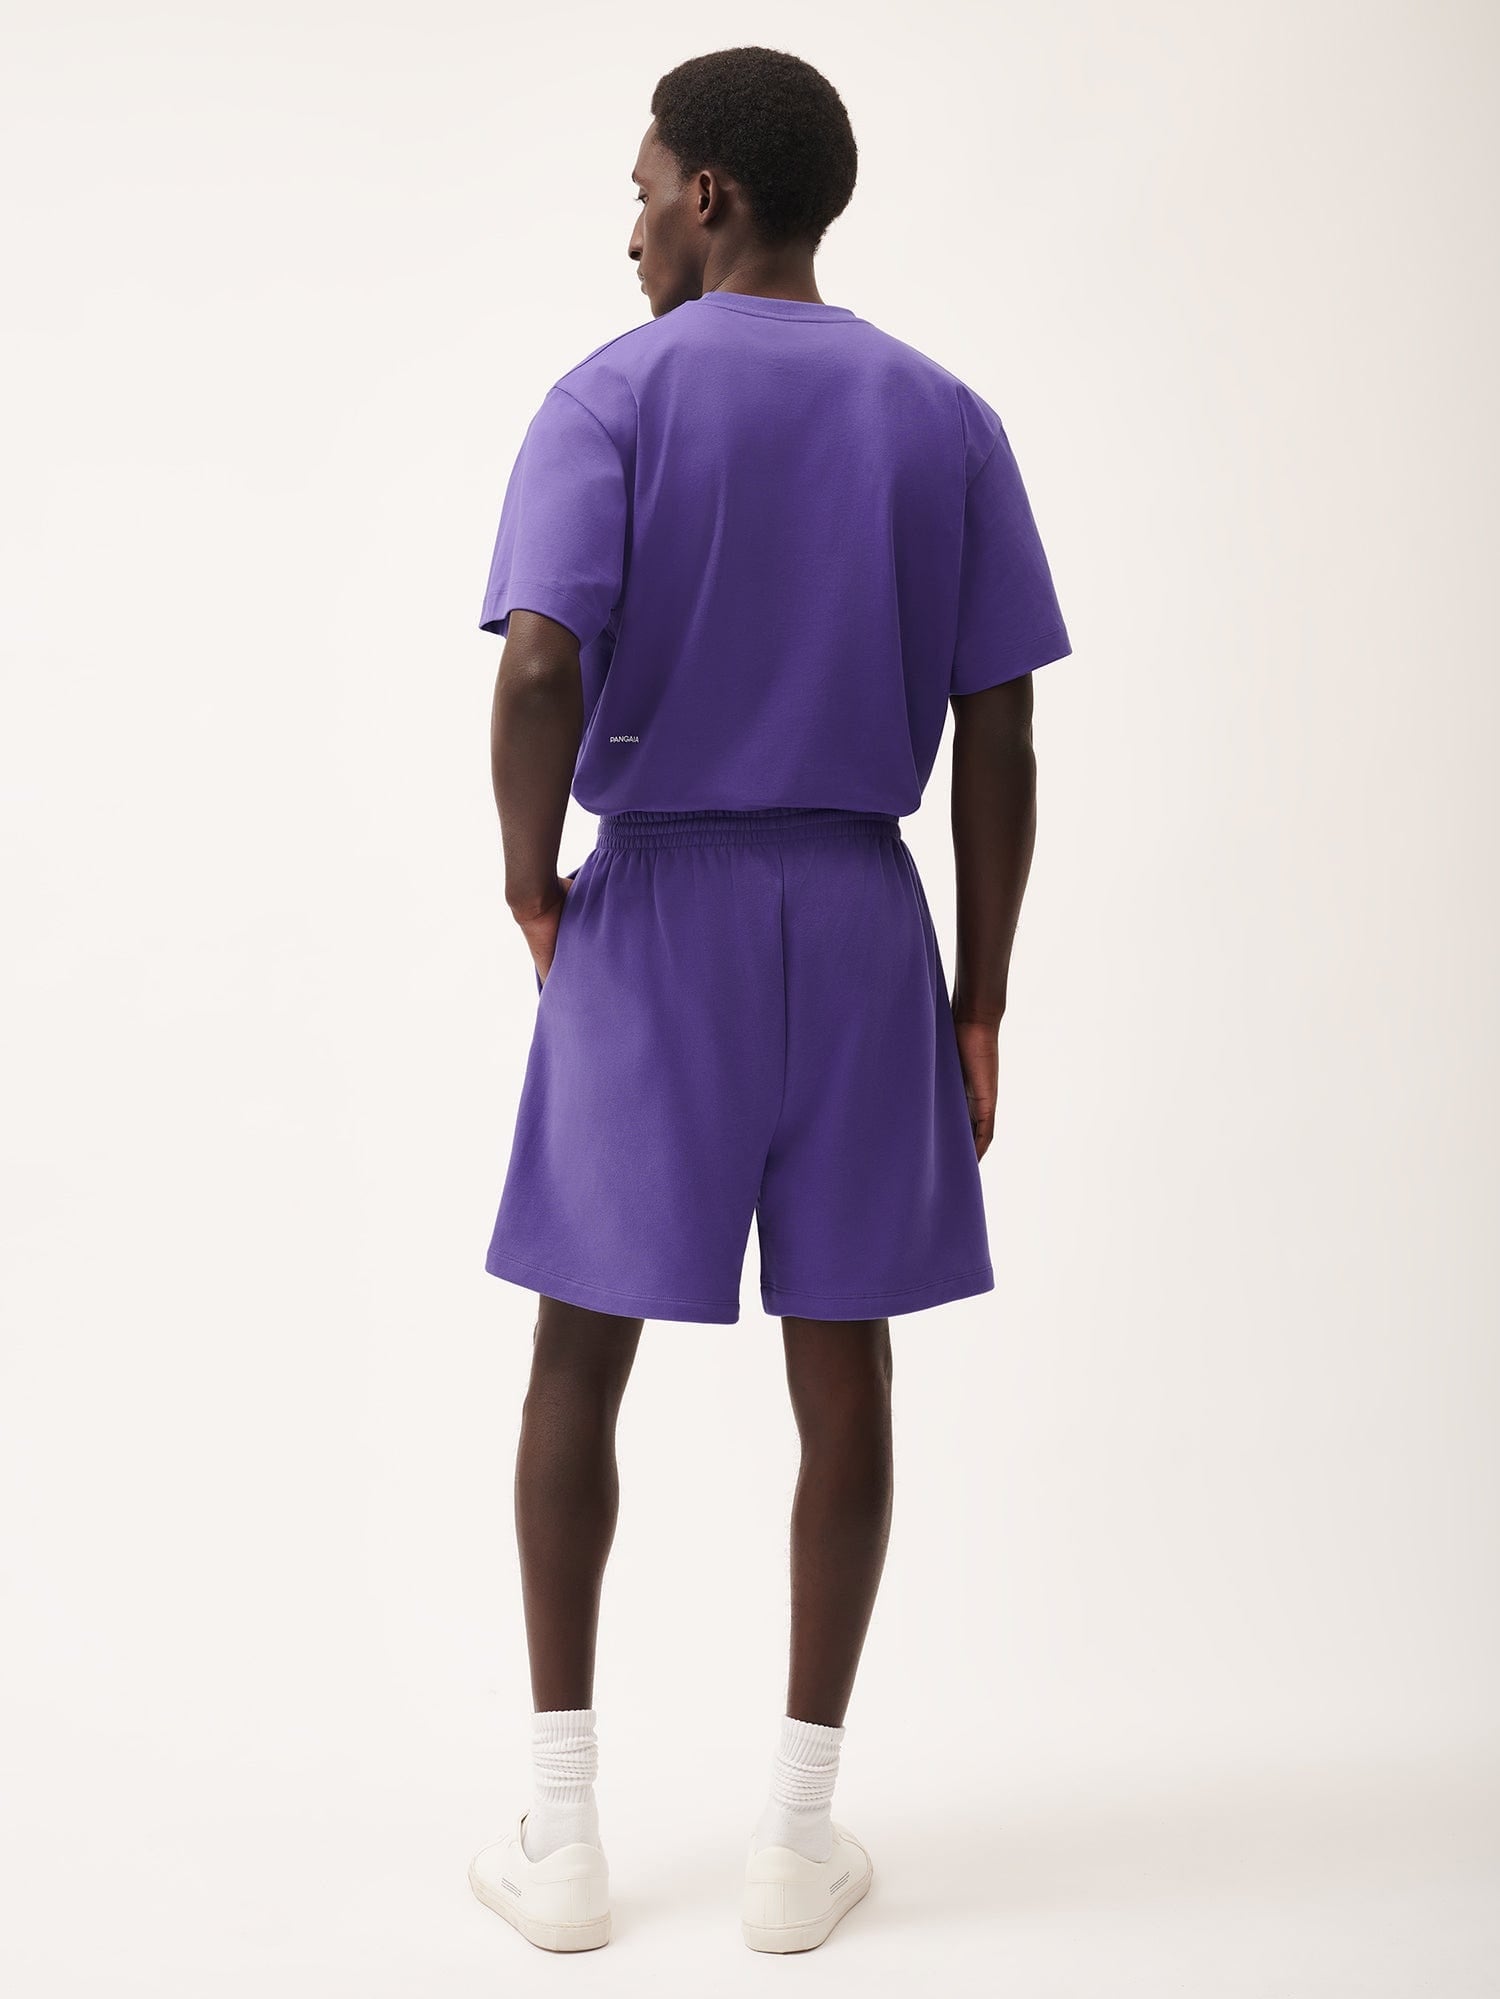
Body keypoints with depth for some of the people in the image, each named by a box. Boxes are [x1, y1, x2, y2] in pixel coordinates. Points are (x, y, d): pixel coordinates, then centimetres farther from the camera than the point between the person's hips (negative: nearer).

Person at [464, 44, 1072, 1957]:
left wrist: (529, 882, -3)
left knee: (580, 1360, 10)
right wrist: (979, 1002, 7)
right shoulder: (945, 420, 5)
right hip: (864, 924, 2)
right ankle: (797, 1833, 14)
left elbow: (541, 664, -20)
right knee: (844, 1370, 9)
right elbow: (998, 744, 1)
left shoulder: (612, 398, -4)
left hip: (654, 917, -2)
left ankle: (561, 1829, 14)